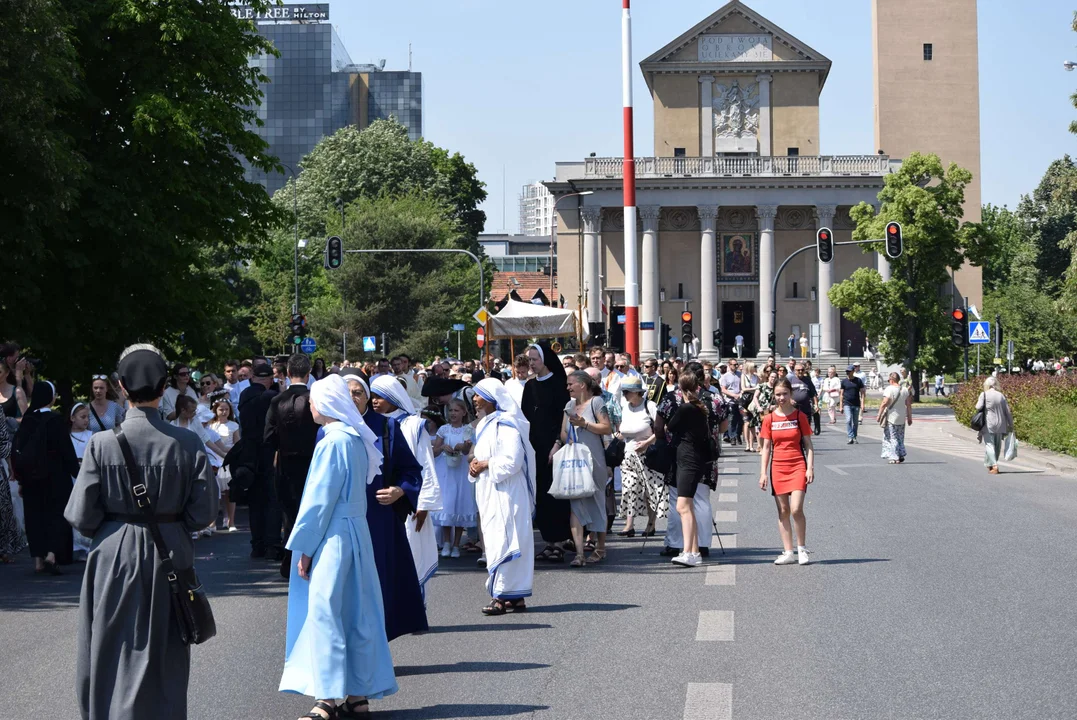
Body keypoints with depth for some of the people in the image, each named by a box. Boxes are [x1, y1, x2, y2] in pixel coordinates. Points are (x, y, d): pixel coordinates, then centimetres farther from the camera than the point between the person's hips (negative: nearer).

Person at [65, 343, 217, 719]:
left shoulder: (102, 444, -12)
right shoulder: (187, 444, -10)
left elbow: (82, 516, -9)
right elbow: (204, 512, -7)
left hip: (115, 559, -1)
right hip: (170, 555, 1)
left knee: (114, 656, 11)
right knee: (165, 657, 14)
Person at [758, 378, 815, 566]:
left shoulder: (800, 416, 0)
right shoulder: (770, 419, 5)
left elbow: (808, 445, 3)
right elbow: (766, 448, 8)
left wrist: (810, 468, -6)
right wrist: (763, 473, 2)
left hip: (798, 467, -3)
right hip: (778, 468, 3)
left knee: (796, 509, -13)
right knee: (783, 511, 5)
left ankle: (802, 549, 3)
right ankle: (788, 552, 9)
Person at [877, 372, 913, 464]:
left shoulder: (889, 389, -13)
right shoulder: (905, 390, 4)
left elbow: (884, 403, -18)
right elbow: (908, 405, 5)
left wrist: (879, 415, -11)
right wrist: (909, 417, 12)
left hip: (891, 417, -5)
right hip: (902, 418, 6)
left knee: (891, 437, 1)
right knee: (900, 437, 18)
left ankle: (895, 457, -3)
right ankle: (901, 455, 18)